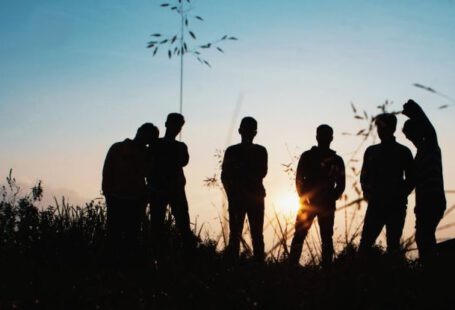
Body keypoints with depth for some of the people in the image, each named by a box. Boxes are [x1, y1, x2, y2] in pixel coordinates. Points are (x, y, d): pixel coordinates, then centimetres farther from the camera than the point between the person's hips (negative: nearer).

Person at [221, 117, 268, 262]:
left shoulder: (260, 151, 9)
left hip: (255, 196, 0)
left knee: (257, 234, -3)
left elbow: (262, 173, -3)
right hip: (236, 196, 0)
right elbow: (225, 176, 7)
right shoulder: (232, 151, 9)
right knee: (235, 233, -4)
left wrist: (240, 171, -13)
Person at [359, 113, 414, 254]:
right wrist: (368, 192, -3)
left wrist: (401, 195, -8)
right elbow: (364, 177, 15)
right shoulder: (371, 151, 13)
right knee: (365, 242, -6)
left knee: (393, 244, 0)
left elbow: (410, 179, 7)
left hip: (396, 206, -2)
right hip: (375, 204, 2)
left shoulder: (403, 152, 6)